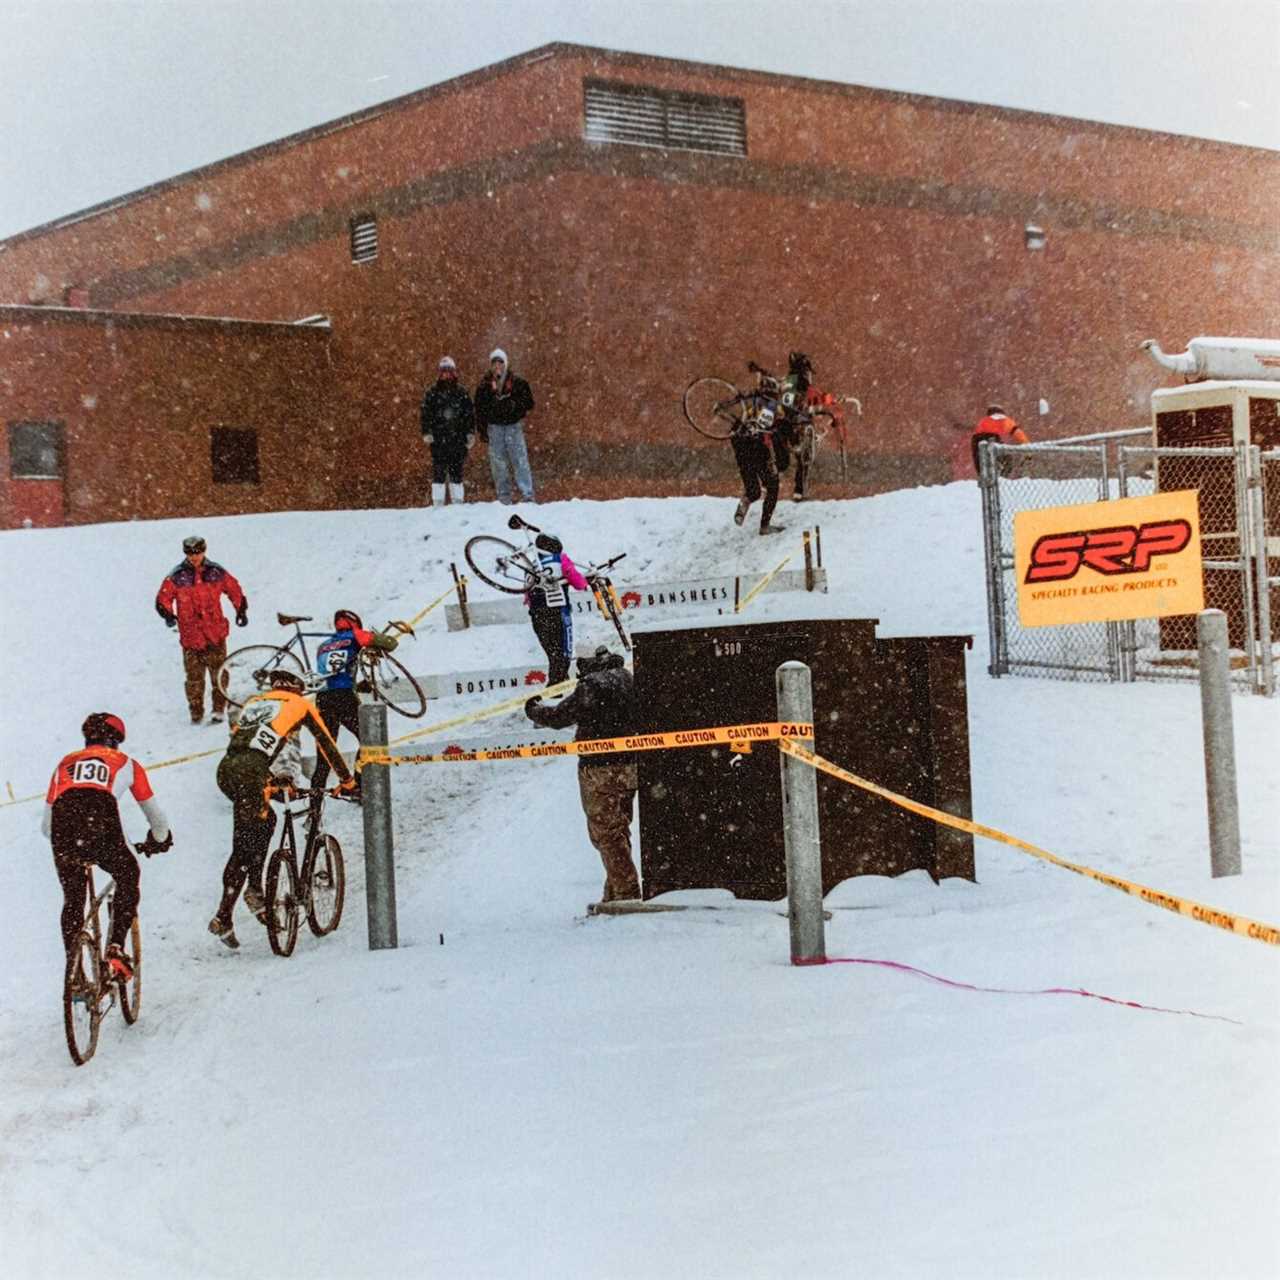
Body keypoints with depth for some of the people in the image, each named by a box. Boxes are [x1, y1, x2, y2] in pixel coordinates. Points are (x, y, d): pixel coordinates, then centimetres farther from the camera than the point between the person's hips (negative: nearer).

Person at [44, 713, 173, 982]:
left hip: (63, 838, 2)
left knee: (72, 901, 23)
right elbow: (154, 814, 35)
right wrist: (160, 839, 56)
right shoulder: (126, 763, 27)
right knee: (129, 879, 26)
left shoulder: (65, 763, 33)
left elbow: (46, 825, 35)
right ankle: (116, 949, 11)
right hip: (102, 830, -2)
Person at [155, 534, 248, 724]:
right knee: (194, 678, 3)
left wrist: (241, 610, 13)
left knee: (219, 674, 0)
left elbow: (234, 590, 16)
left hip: (215, 634, 1)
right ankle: (196, 713, 12)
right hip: (190, 635, -1)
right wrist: (168, 614, -14)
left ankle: (219, 709, 8)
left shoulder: (216, 572, 4)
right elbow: (163, 598, 3)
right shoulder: (177, 576, -1)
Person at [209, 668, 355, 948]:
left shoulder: (255, 702, 33)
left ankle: (255, 887, 20)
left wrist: (277, 783, 44)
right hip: (249, 774, -6)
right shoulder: (299, 704, 20)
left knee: (266, 820, 27)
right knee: (244, 848, -2)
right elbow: (326, 744, 22)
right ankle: (222, 918, -4)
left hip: (226, 770, 6)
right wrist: (348, 781, 31)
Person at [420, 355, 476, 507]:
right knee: (438, 470, -3)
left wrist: (470, 433, 2)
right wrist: (426, 433, -5)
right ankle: (438, 502, -1)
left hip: (458, 438, 1)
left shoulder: (462, 393, 8)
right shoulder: (432, 393, 4)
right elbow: (424, 414, 4)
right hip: (438, 439, -1)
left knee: (457, 469, 6)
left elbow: (470, 413, 9)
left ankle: (458, 500, 12)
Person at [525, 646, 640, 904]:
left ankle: (627, 892, -4)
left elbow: (560, 716, -13)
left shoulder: (591, 685, -18)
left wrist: (534, 710, 7)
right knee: (618, 830, 17)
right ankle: (615, 894, 24)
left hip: (599, 769, -8)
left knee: (606, 833, -1)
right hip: (630, 766, 8)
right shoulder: (627, 677, 6)